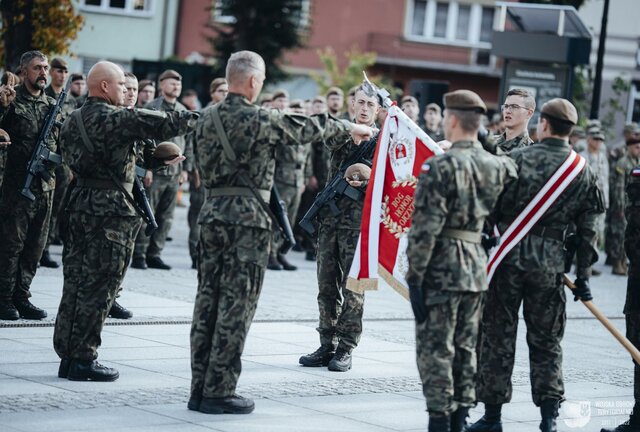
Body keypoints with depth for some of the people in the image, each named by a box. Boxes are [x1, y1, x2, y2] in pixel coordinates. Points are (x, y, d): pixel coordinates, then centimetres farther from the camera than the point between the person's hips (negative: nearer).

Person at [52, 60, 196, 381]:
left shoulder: (73, 120, 14)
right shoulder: (115, 118, -13)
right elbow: (162, 125, -16)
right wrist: (199, 118, -1)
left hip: (80, 202, 9)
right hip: (110, 208, -9)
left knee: (76, 282, 11)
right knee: (98, 287, -4)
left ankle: (68, 355, 15)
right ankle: (83, 359, -1)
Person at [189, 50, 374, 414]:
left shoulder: (208, 118, 9)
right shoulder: (260, 119, -11)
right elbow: (308, 128, -1)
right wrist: (350, 128, 16)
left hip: (212, 211, 7)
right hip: (247, 217, -7)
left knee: (208, 300, 9)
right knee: (236, 305, -3)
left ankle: (200, 388, 12)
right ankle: (219, 392, -1)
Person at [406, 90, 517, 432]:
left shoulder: (440, 166, -13)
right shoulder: (498, 166, 5)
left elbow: (425, 227, -16)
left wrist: (414, 274, -12)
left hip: (442, 267, -6)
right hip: (478, 268, 6)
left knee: (435, 348, 0)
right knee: (465, 348, 14)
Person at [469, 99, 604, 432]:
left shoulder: (517, 158, -6)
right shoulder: (584, 172, 4)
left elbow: (492, 205, -7)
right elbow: (587, 230, 5)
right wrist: (583, 276, 11)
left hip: (509, 254, -2)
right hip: (550, 262, 2)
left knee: (498, 335, 6)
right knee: (546, 339, 12)